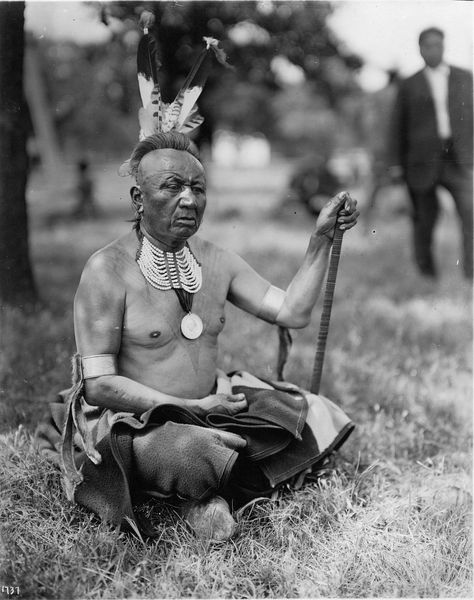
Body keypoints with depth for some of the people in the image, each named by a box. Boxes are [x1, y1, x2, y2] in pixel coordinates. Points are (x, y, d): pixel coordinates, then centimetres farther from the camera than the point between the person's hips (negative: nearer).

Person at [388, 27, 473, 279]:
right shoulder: (410, 85, 9)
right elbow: (398, 126, 9)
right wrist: (396, 163, 4)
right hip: (424, 158, 0)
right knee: (425, 216, 4)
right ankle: (425, 269, 21)